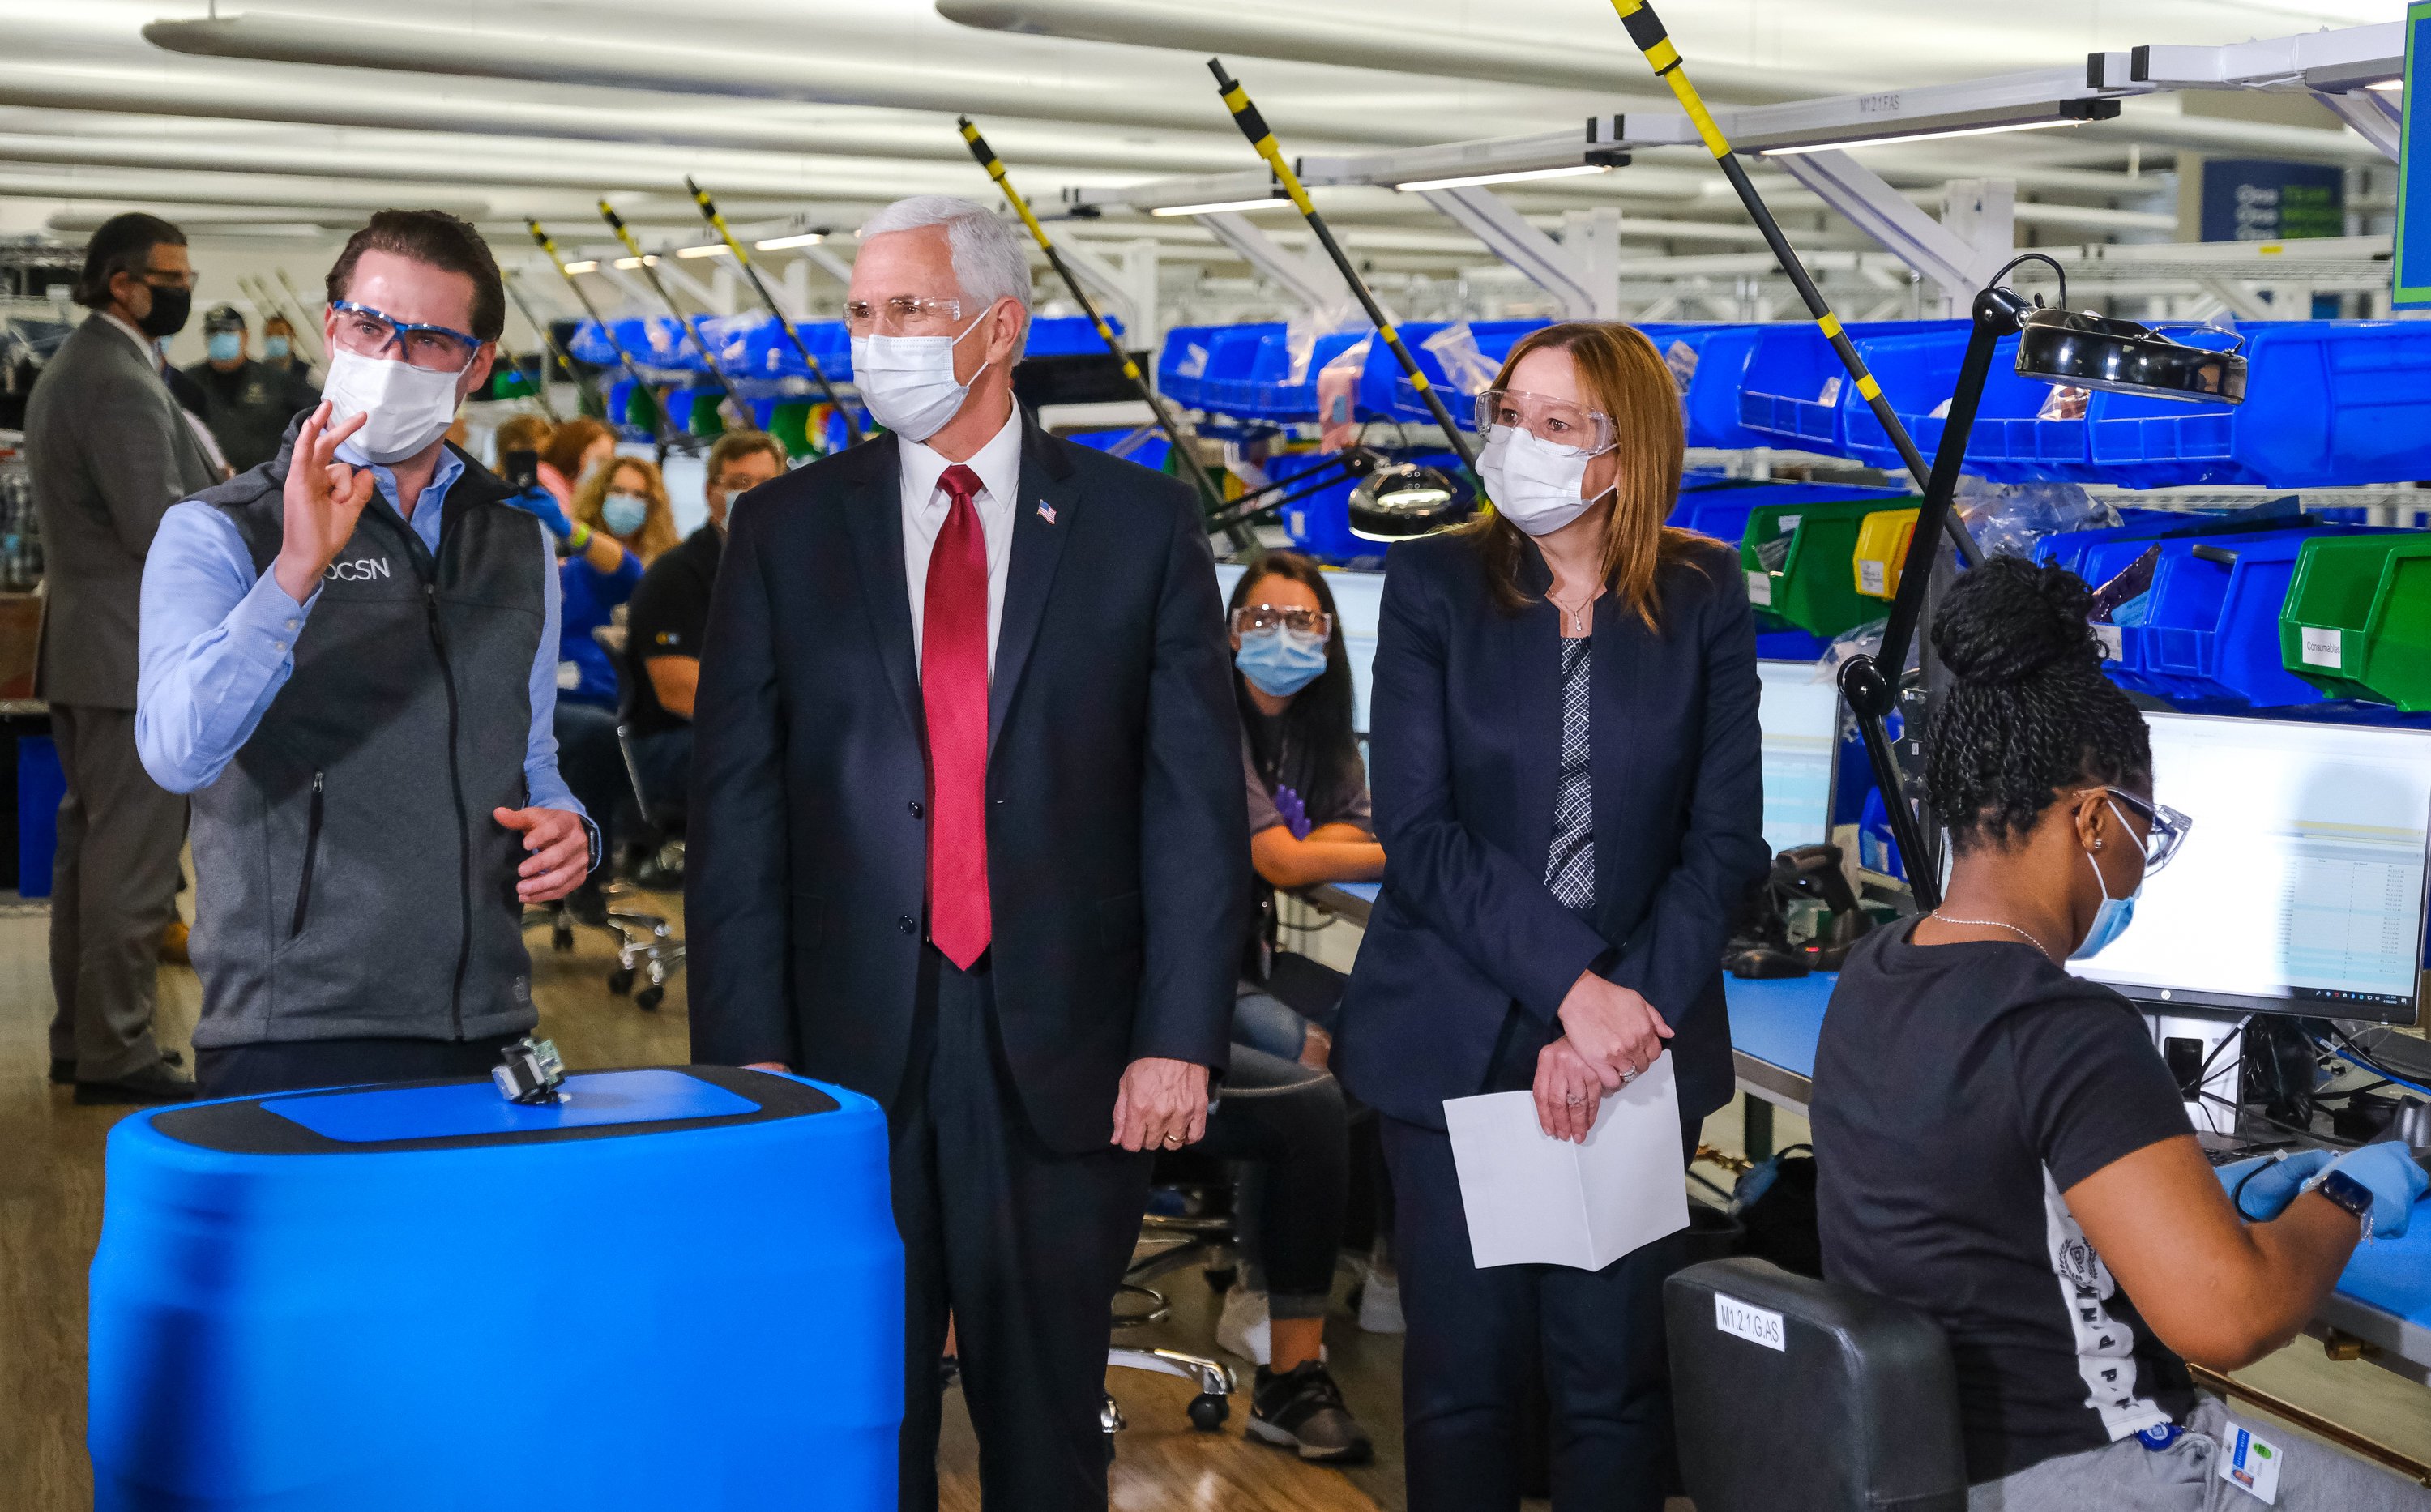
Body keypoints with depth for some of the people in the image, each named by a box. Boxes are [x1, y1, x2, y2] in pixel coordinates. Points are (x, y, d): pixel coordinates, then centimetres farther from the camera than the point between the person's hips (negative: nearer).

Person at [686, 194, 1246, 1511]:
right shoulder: (785, 529, 5)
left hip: (1064, 1053, 0)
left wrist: (1181, 1038, -6)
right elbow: (736, 805, 2)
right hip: (849, 1048, 1)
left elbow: (1196, 799, 0)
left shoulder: (1141, 522, 3)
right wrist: (745, 1052, -6)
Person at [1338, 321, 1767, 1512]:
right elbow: (1417, 830, -7)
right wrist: (1574, 985, -16)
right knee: (1465, 1376, 5)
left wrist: (1624, 1012, -11)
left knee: (1617, 1379, 4)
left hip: (1638, 1033, 1)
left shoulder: (1701, 599, 2)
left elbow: (1725, 840, 0)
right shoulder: (1434, 585, 0)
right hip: (1455, 1042, 0)